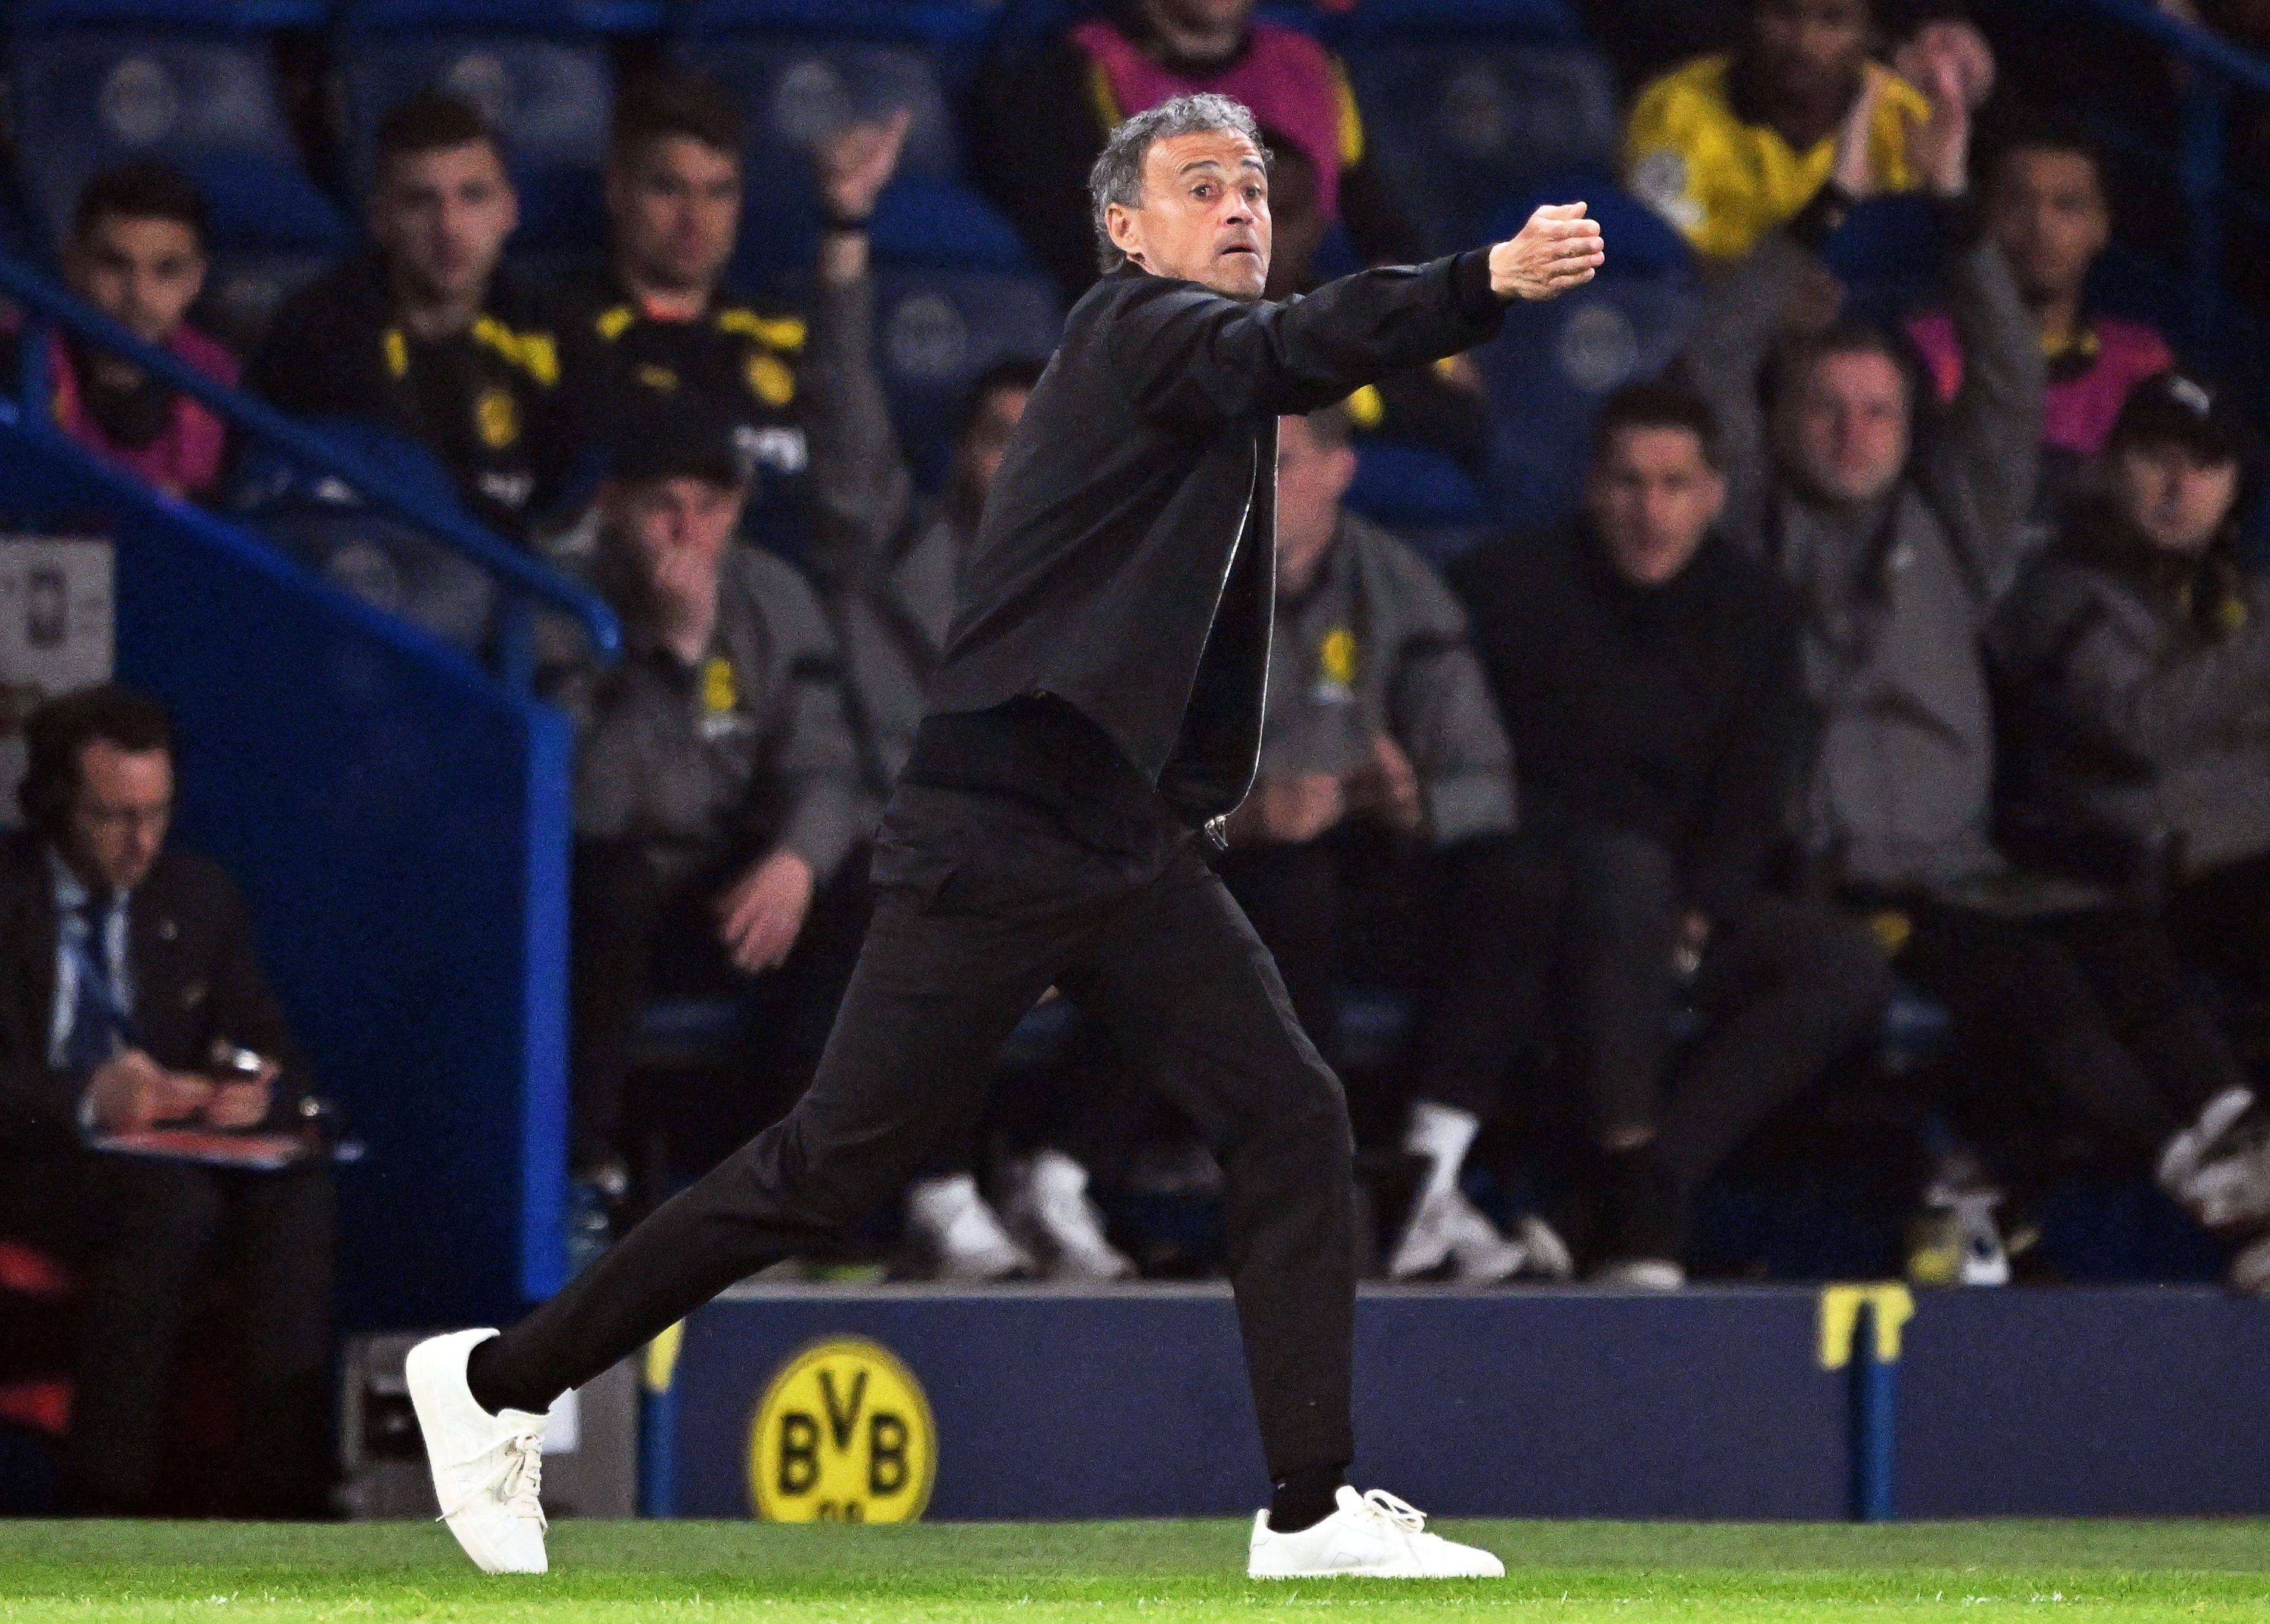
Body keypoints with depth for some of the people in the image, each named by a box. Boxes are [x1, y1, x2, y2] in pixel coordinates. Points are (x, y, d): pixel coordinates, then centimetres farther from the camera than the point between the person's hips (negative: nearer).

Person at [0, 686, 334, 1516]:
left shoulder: (196, 897, 13)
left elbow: (272, 1055, 14)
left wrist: (260, 1091, -11)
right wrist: (85, 1098, -27)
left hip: (171, 1156, 5)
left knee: (299, 1194, -27)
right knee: (172, 1201, -36)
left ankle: (279, 1500, -31)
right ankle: (105, 1503, -33)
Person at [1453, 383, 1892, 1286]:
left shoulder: (1748, 611, 9)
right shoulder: (1510, 590, -3)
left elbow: (1754, 799, 6)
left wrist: (1695, 915, -13)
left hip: (1682, 912, 5)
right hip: (1530, 898, -5)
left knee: (1849, 973, -19)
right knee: (1624, 872, -38)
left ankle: (1642, 1193, -29)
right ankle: (1637, 1212, -40)